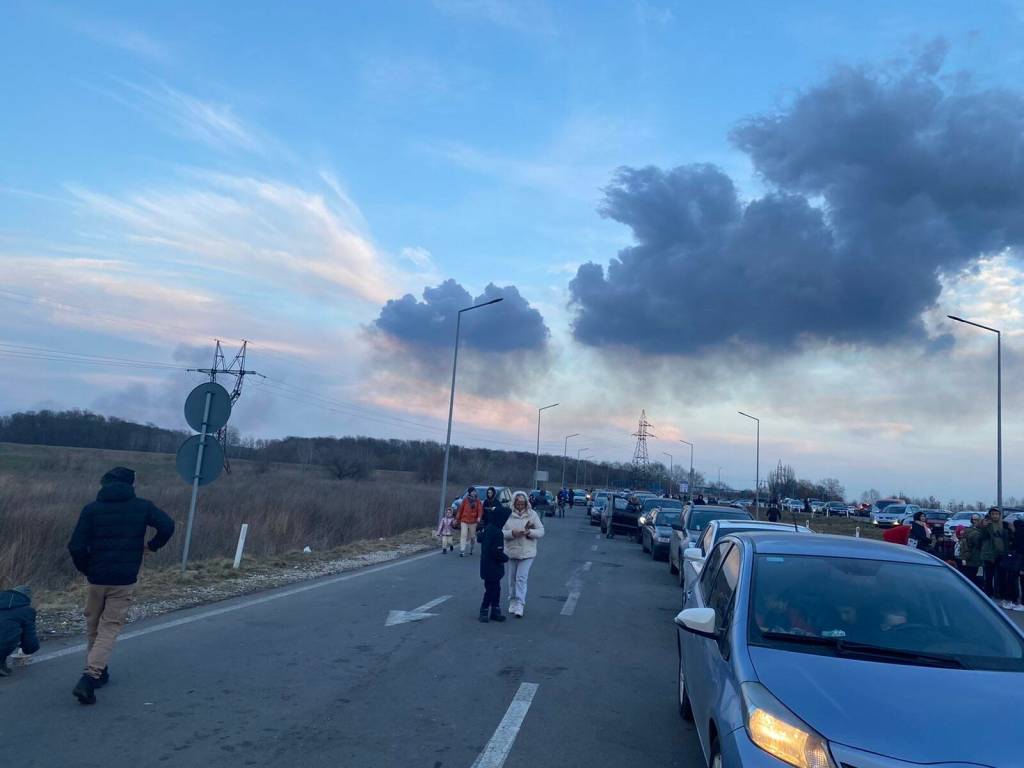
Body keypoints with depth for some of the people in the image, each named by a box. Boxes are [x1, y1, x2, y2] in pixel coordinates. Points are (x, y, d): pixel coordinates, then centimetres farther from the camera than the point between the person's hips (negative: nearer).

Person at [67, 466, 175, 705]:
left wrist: (87, 569, 9)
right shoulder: (142, 507, -1)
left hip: (97, 578, 2)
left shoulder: (91, 509, 0)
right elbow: (167, 526, -12)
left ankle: (97, 672, 31)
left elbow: (76, 547, -6)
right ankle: (89, 678, -11)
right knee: (110, 628, 3)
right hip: (125, 581, -2)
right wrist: (152, 545, 5)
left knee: (94, 627, 20)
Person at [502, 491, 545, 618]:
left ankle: (519, 605, -5)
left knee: (521, 578, -9)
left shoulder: (532, 514, 0)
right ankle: (513, 602, 29)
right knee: (512, 579, 12)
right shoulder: (507, 515, -2)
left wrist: (529, 532, -18)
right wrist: (513, 533, -23)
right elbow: (501, 532, -6)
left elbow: (541, 531, -1)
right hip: (511, 552, 1)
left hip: (527, 552, -1)